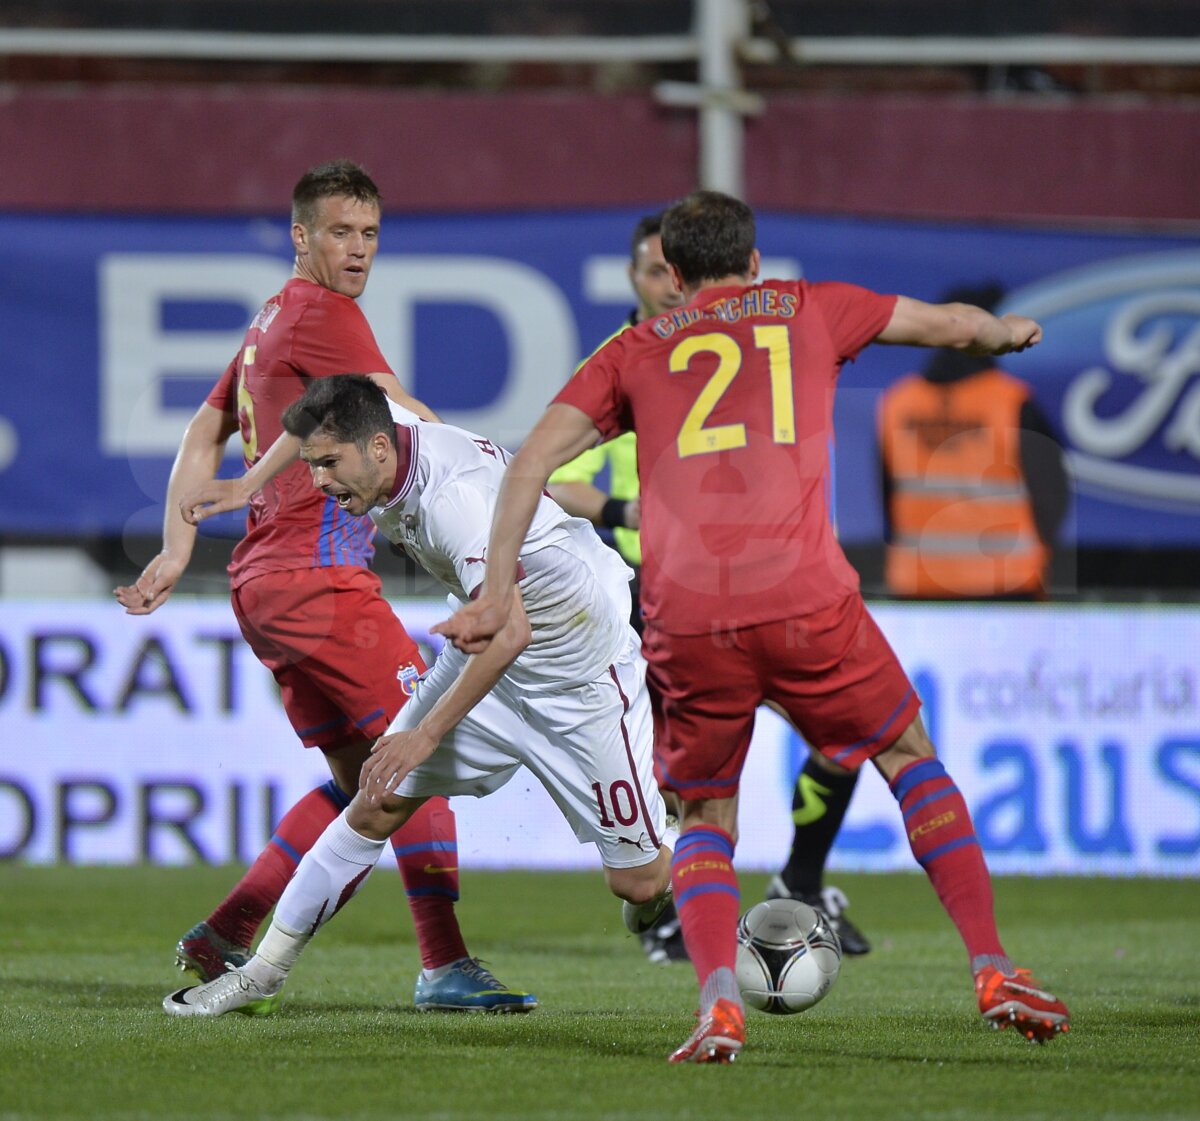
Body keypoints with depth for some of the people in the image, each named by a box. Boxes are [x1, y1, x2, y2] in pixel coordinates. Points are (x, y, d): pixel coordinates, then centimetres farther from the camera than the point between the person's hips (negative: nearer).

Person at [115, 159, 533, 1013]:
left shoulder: (271, 323, 20)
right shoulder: (323, 313, -8)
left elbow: (205, 436, 24)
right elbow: (408, 428, -12)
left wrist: (177, 551, 21)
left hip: (267, 582, 10)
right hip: (319, 577, -10)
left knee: (361, 780, 12)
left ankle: (224, 938, 11)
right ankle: (445, 966, -15)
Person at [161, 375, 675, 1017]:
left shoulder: (453, 497, -35)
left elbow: (510, 633, -38)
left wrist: (426, 735, -35)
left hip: (583, 673, -8)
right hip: (489, 652, 8)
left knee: (638, 882, -4)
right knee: (378, 805, -2)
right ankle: (261, 975, 4)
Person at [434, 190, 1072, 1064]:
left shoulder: (635, 351, 20)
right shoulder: (808, 310, 20)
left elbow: (534, 458, 11)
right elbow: (952, 325, 32)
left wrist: (497, 593, 11)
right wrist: (1011, 330, 54)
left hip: (685, 621, 1)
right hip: (805, 599, -1)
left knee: (707, 820, 17)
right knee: (912, 760, 21)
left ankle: (720, 1007, -8)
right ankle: (994, 974, 11)